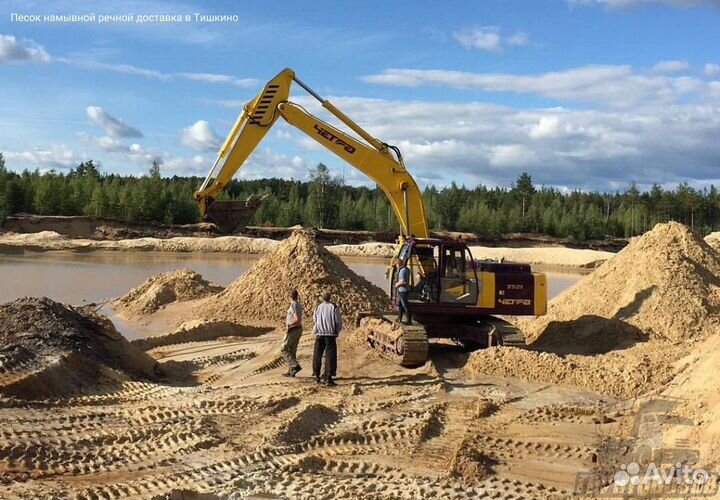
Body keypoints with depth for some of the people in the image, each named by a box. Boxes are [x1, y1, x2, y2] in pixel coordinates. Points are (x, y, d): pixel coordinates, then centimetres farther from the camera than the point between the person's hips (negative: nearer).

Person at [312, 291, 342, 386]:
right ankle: (328, 378, -8)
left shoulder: (318, 308, 4)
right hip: (331, 334, -3)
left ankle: (317, 376, 23)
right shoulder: (334, 308, -4)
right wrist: (337, 331, 13)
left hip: (319, 335, 3)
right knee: (330, 356, -1)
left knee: (317, 355, 16)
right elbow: (339, 321, -5)